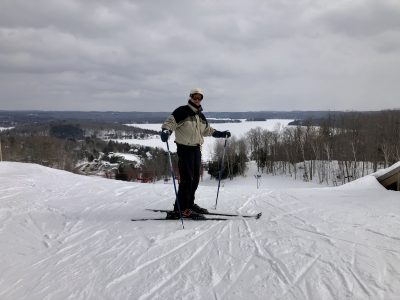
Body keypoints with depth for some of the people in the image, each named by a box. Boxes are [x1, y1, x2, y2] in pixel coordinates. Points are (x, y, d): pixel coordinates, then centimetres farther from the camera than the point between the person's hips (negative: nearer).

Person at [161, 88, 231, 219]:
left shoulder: (200, 116, 17)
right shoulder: (182, 111, -7)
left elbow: (207, 130, 30)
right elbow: (170, 122, -15)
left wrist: (221, 134, 27)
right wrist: (165, 131, -34)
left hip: (197, 149, 8)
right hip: (185, 148, -8)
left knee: (195, 178, 10)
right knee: (187, 178, -14)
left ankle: (189, 204, 22)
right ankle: (180, 209, -12)